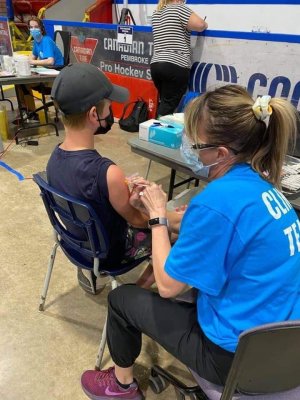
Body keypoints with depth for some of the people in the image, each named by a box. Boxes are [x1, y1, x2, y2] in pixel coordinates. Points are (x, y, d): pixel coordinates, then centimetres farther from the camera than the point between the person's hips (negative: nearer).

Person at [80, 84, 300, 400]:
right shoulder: (257, 181, -3)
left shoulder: (218, 199, -31)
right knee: (184, 265, 27)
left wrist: (157, 215, -11)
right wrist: (157, 206, 3)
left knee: (122, 298, 6)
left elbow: (167, 286, -20)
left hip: (240, 353, -8)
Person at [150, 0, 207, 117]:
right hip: (175, 66, -7)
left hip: (155, 64, 7)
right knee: (168, 105, -5)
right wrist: (205, 24, 10)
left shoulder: (156, 13, 19)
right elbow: (200, 25, -11)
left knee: (164, 102, 15)